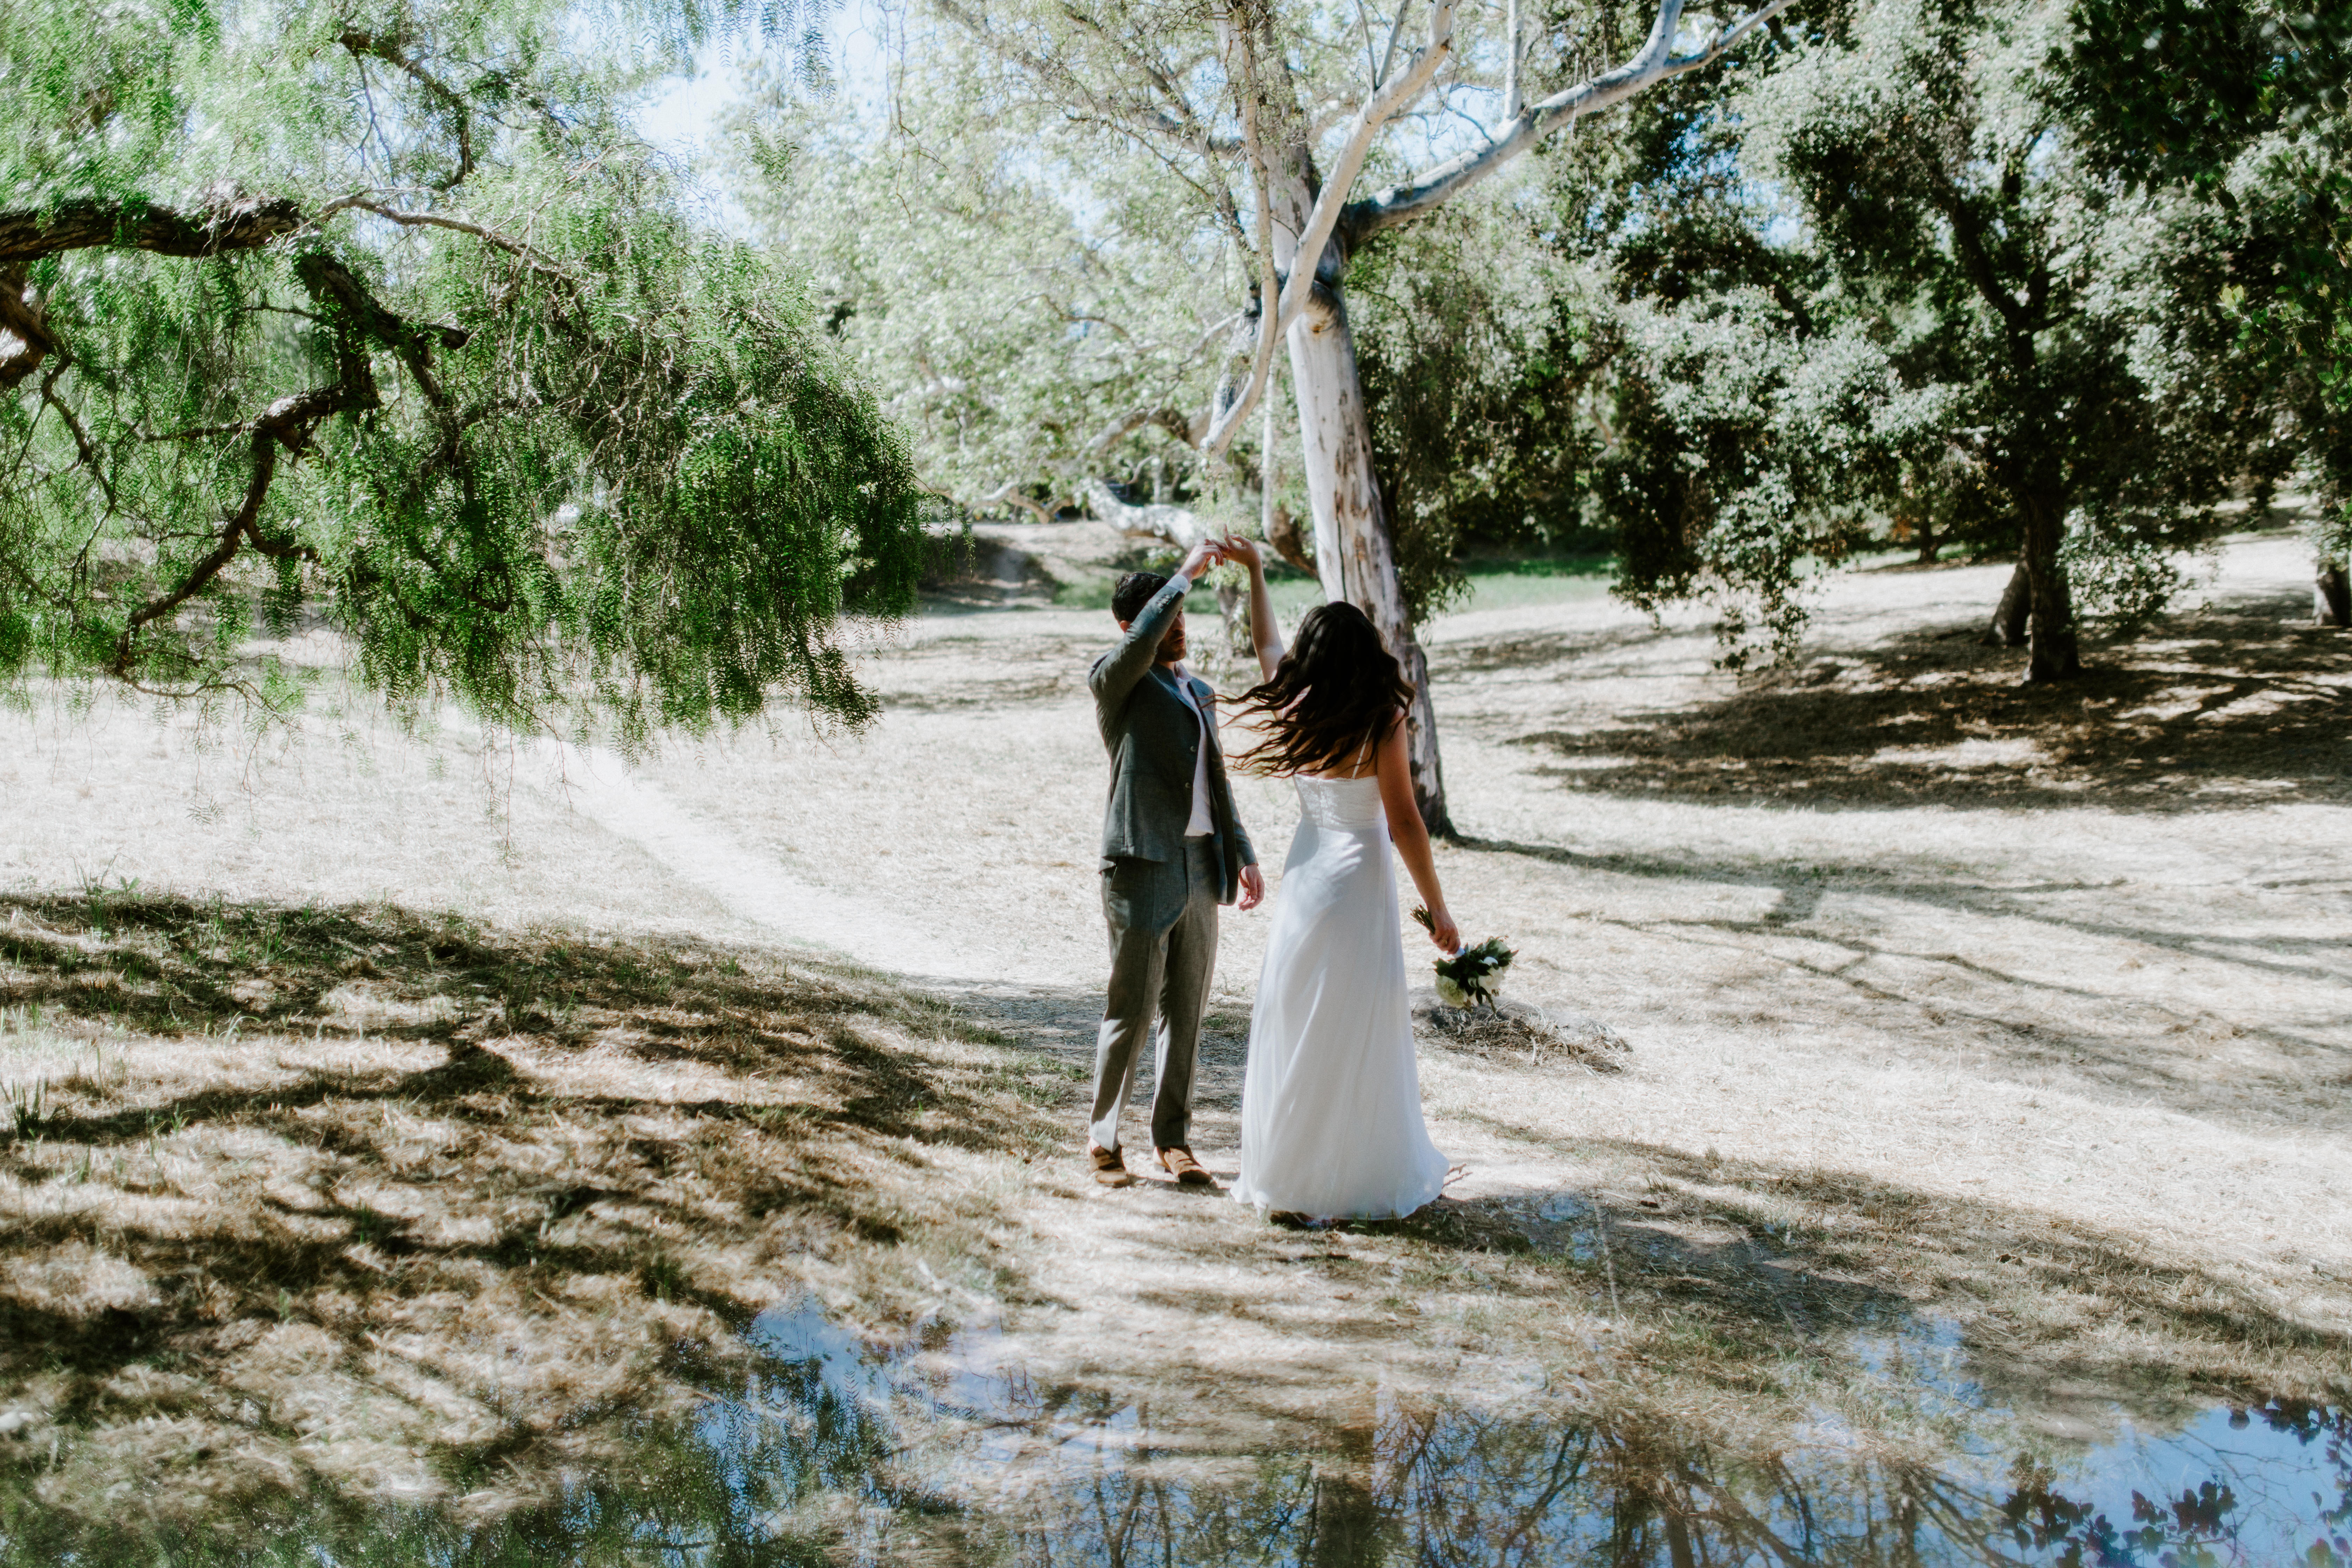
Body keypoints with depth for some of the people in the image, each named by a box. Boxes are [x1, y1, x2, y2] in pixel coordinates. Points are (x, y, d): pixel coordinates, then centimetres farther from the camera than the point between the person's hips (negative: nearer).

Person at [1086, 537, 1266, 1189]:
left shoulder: (1199, 692, 19)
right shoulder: (1114, 682, -3)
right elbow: (1143, 638, -27)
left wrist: (1242, 855, 19)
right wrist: (1186, 574, -21)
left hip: (1200, 871, 7)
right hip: (1142, 868, -7)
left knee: (1186, 1012, 10)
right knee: (1131, 1013, -2)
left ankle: (1173, 1139, 20)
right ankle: (1103, 1140, 12)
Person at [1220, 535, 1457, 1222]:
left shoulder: (1293, 711, -2)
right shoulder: (1381, 723, -14)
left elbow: (1266, 645, 19)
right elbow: (1404, 824, -15)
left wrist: (1255, 569, 31)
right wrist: (1438, 910, -8)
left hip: (1305, 875, 5)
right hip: (1360, 881, -5)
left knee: (1296, 1025, 13)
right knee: (1354, 1032, 4)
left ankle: (1285, 1173, 22)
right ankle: (1351, 1178, 13)